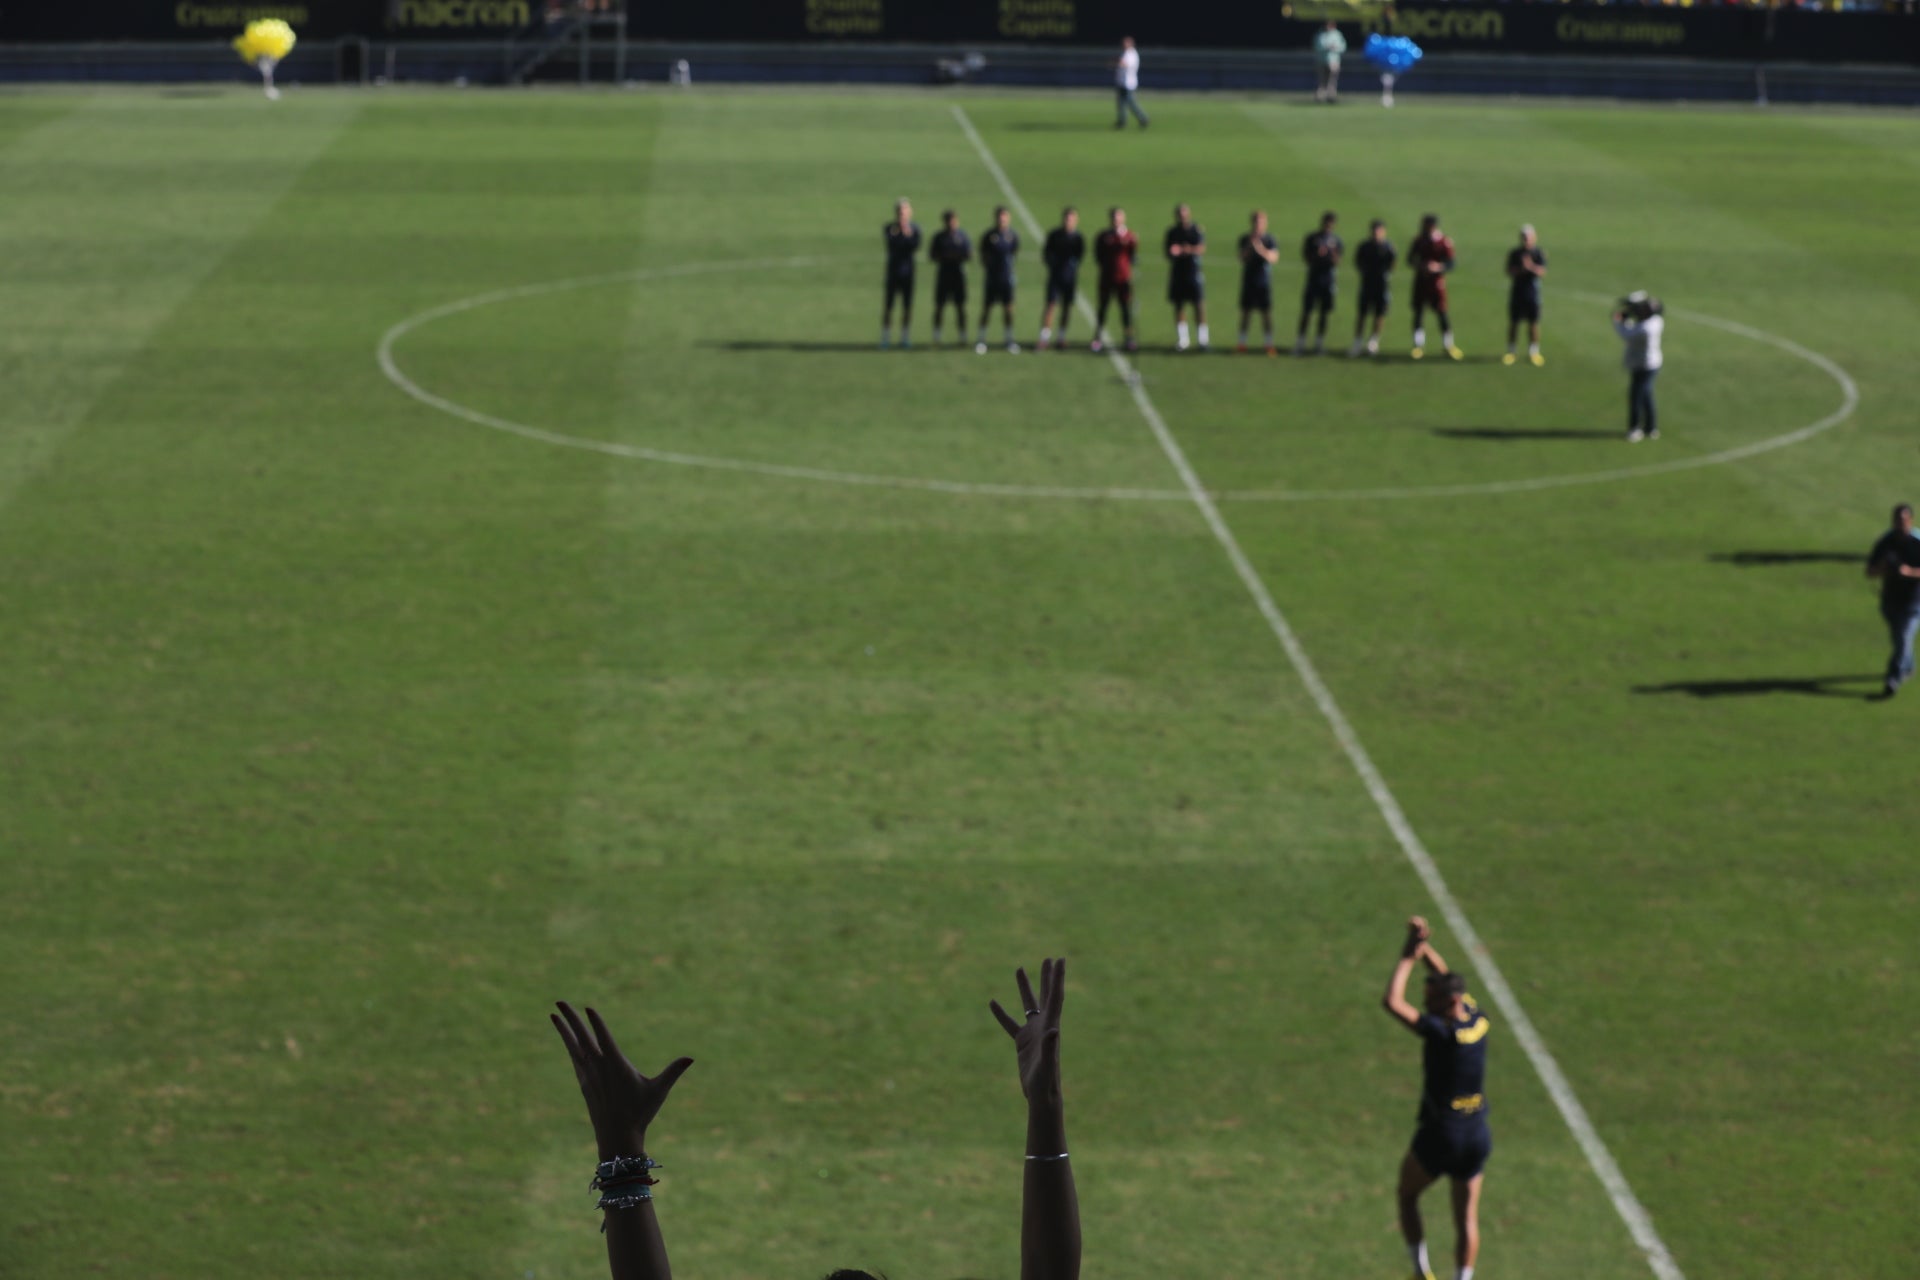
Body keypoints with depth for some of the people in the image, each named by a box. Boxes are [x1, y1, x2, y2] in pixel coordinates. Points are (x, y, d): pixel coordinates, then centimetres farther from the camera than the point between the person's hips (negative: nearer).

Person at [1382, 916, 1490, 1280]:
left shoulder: (1441, 1032, -22)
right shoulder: (1478, 1021, -2)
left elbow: (1392, 1002, -24)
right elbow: (1445, 978, 14)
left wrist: (1408, 958, -15)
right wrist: (1424, 947, 6)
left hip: (1439, 1134, -6)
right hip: (1478, 1134, 6)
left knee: (1407, 1195, 18)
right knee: (1467, 1216, 11)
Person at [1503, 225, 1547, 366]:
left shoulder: (1539, 253, -4)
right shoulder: (1515, 253, 0)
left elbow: (1542, 273, -12)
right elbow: (1509, 272, -4)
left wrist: (1532, 267, -29)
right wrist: (1521, 269, -21)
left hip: (1533, 292, -1)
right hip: (1517, 291, 1)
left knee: (1533, 323, 3)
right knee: (1514, 323, 6)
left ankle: (1533, 352, 14)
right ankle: (1510, 351, 17)